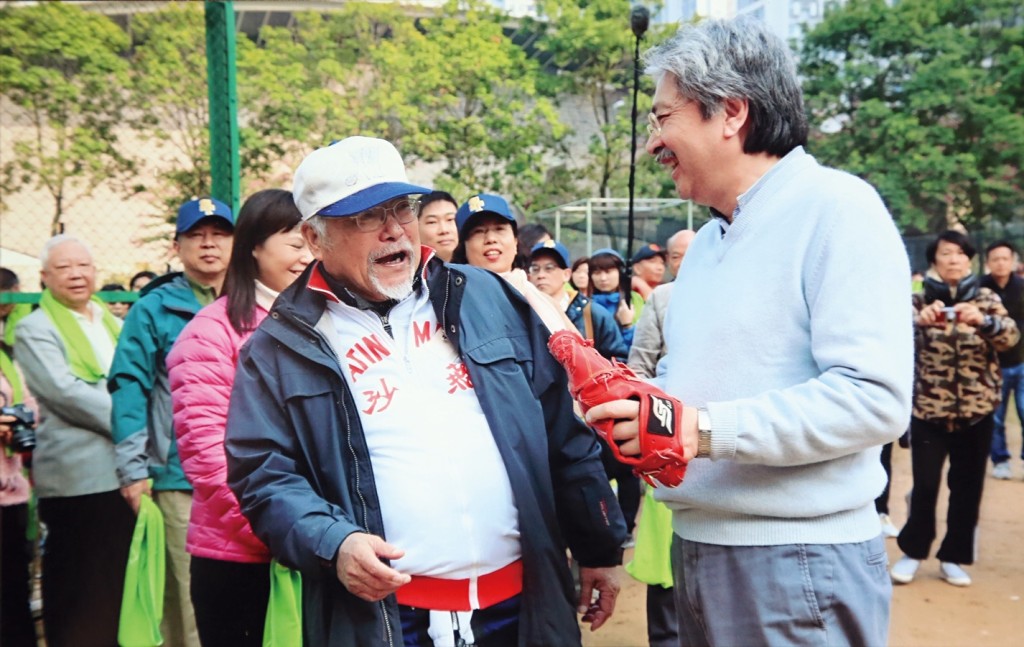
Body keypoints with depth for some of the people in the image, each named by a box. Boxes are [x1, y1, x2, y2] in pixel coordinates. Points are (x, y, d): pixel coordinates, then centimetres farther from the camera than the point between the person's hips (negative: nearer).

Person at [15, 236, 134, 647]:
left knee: (126, 589, 12)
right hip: (78, 479, -6)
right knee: (81, 600, 1)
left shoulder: (114, 324, 17)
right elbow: (66, 391, -15)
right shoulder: (35, 330, -1)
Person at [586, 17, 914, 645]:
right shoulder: (707, 241, 14)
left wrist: (706, 429, -26)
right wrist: (634, 402, 2)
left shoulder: (836, 208, -12)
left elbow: (875, 398, -22)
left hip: (797, 564, -7)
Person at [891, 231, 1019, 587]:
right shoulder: (921, 298, 0)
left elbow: (1011, 336, -12)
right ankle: (912, 551, 19)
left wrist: (982, 320, -34)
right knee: (925, 484, -1)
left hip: (976, 409, 2)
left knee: (967, 487, 8)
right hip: (929, 408, -2)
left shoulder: (987, 298, 4)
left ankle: (953, 557, 23)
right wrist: (919, 320, -39)